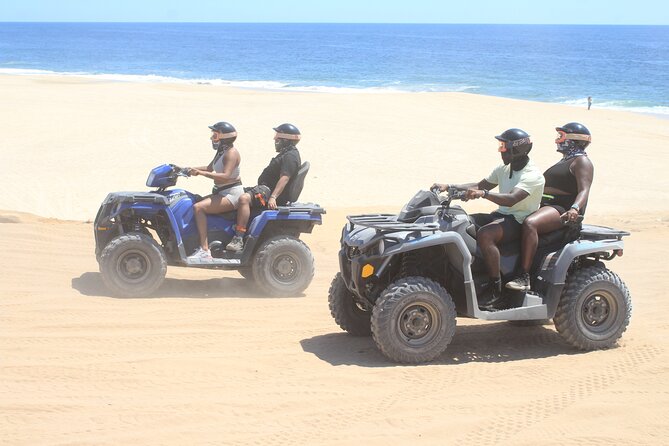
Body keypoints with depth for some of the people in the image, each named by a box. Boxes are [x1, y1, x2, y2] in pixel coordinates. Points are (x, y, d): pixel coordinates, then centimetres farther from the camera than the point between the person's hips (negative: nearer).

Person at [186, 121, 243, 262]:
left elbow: (226, 176, -28)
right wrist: (193, 169, 12)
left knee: (198, 207, -25)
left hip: (232, 193, -11)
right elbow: (210, 168, 28)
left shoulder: (231, 153, -15)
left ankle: (205, 251, -30)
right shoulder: (221, 152, 15)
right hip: (221, 192, 11)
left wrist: (201, 173, -30)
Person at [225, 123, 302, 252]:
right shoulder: (286, 154, 22)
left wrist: (273, 197, -36)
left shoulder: (290, 157, -13)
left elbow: (284, 178, -26)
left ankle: (238, 239, -38)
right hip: (265, 188, 12)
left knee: (244, 198, -33)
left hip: (270, 190, -12)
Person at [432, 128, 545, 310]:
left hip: (519, 221, -9)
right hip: (500, 214, 9)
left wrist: (483, 193, -46)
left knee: (484, 234, -35)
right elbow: (479, 186, 18)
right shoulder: (503, 169, 12)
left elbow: (511, 199, -31)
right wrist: (449, 187, 5)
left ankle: (496, 291, -31)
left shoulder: (532, 175, -15)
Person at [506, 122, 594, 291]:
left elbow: (584, 190, -19)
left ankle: (524, 277, -41)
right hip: (544, 205, 11)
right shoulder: (565, 161, 27)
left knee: (529, 223, -39)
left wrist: (574, 209, -38)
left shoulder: (581, 161, -3)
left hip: (562, 210, -11)